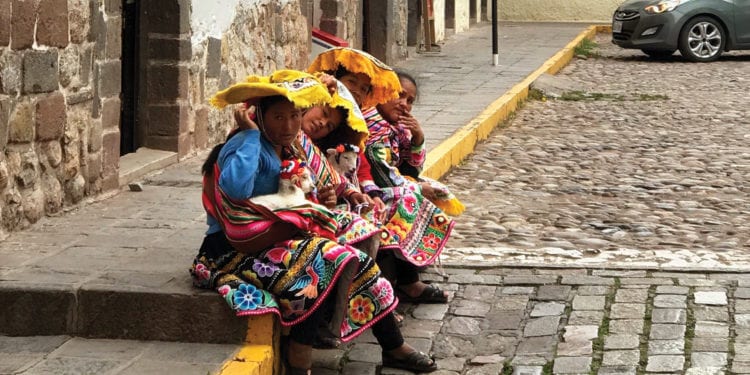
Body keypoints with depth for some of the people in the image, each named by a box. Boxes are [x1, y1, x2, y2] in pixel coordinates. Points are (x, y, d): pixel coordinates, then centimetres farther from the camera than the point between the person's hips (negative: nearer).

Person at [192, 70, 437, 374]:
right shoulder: (247, 145, -16)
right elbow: (237, 187, -37)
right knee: (325, 264, -25)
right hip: (240, 251, -9)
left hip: (276, 242, 9)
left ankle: (394, 348, 12)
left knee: (357, 263, 1)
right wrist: (250, 131, -27)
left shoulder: (287, 150, 11)